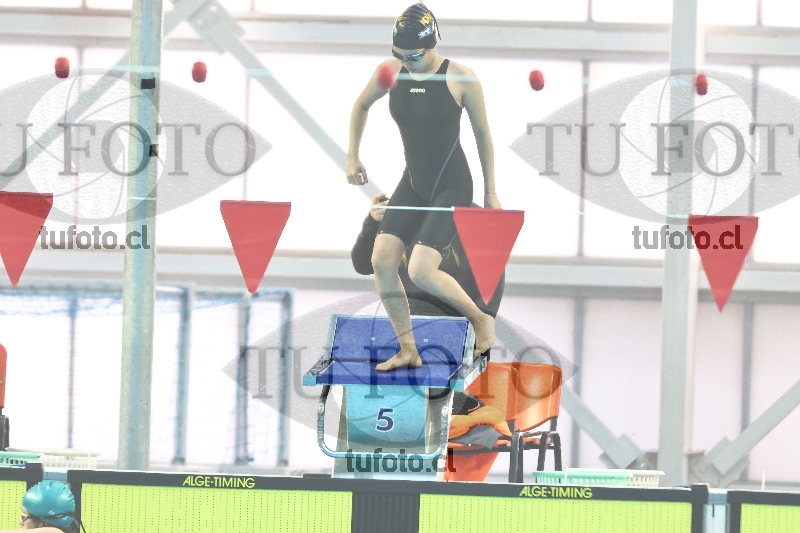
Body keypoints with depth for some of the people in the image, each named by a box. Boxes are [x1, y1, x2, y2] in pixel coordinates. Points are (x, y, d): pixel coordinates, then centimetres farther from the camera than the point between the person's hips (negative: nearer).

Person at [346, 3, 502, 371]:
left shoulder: (460, 79, -16)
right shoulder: (390, 72, -5)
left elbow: (482, 133, -4)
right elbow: (361, 106, 17)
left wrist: (490, 191, 1)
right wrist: (353, 157, 13)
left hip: (453, 188, -6)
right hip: (413, 184, 6)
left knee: (421, 272, -18)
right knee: (381, 261, -6)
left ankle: (481, 319, 7)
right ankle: (408, 351, 7)